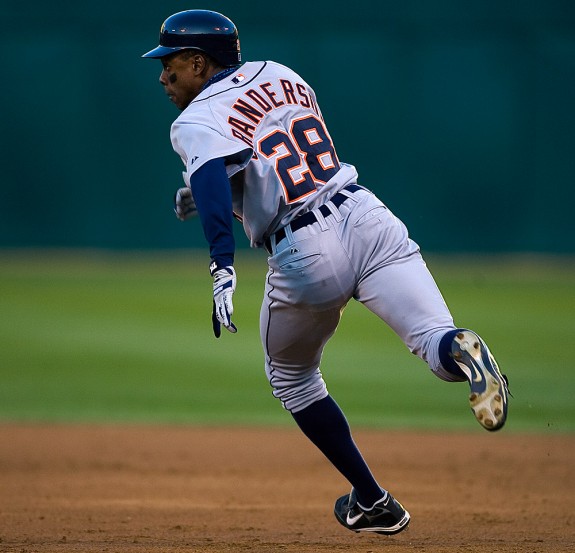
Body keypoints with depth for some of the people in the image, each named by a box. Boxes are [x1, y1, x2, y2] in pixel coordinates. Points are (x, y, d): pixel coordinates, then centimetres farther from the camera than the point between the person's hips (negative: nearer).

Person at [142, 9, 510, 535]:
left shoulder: (196, 121, 1)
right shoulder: (280, 74, 20)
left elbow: (211, 180, -22)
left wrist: (223, 264, -33)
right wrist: (211, 192, 36)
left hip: (302, 255, -4)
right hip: (366, 216, 4)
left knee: (291, 375, 24)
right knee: (439, 345, -10)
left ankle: (372, 501, 25)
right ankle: (461, 350, -48)